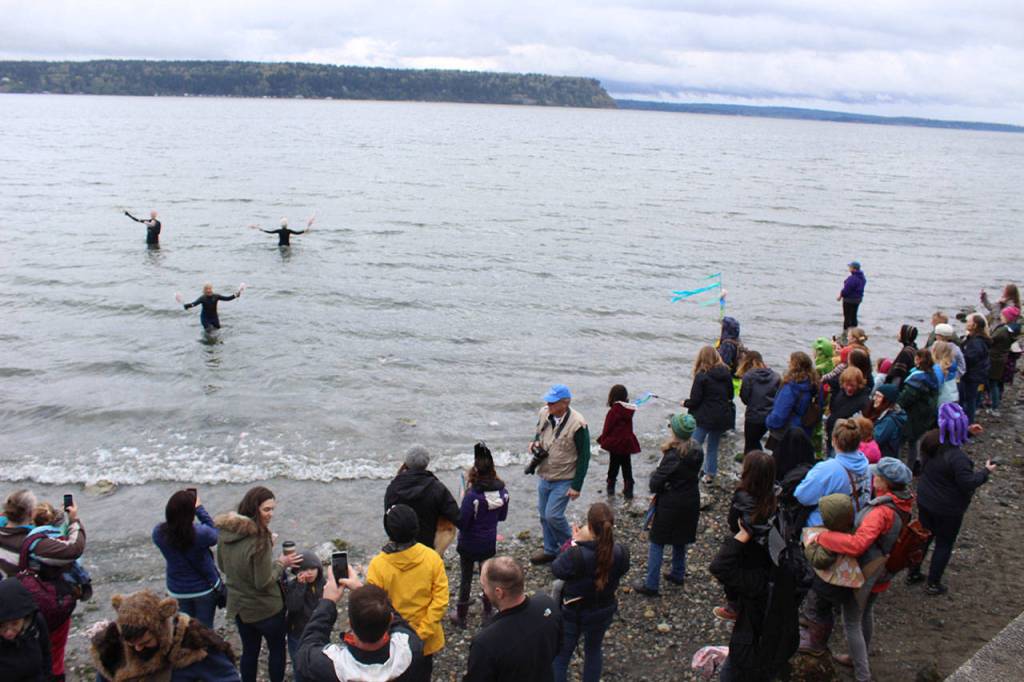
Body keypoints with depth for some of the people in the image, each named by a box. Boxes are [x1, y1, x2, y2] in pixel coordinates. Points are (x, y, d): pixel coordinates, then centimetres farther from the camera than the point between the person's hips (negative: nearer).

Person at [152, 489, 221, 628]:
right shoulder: (200, 533, -31)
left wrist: (177, 506, -9)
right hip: (204, 589, -3)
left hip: (177, 590, 3)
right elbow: (215, 535, -9)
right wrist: (199, 508, -8)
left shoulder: (159, 533, -20)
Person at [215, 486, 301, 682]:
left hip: (238, 606, 6)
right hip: (265, 609, -6)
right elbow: (264, 582, -25)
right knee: (277, 650, 17)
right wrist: (281, 563, -10)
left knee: (249, 651, 22)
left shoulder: (224, 531, -8)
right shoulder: (259, 539, -30)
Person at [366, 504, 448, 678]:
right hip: (426, 639, 2)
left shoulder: (377, 565, -24)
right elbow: (440, 600, -16)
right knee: (423, 675, 27)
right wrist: (421, 633, -12)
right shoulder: (432, 557, -17)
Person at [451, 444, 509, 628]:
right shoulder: (502, 492, -12)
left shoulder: (472, 496, -28)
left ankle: (461, 616, 26)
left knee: (465, 579, 13)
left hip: (469, 545, -4)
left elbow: (461, 523, -21)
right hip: (489, 543, 4)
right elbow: (502, 516, 3)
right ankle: (488, 613, 33)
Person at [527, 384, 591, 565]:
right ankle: (550, 550, 33)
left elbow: (584, 457, -15)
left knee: (553, 515, -10)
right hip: (544, 476, 7)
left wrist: (576, 486, -14)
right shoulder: (544, 413, -6)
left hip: (563, 481, -6)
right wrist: (534, 443, -8)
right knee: (544, 515, 14)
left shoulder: (578, 425, -23)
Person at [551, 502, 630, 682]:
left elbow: (556, 569, -17)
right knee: (593, 650, 28)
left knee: (561, 656, 16)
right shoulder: (621, 554, -21)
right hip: (603, 611, 4)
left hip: (573, 612, -4)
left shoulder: (577, 555, -34)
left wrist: (575, 543, -11)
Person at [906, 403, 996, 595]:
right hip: (948, 509, -6)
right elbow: (968, 483, -27)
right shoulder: (956, 457, -33)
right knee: (944, 544, 14)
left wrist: (967, 431, 12)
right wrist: (986, 471, -12)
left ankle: (913, 573, 38)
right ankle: (933, 584, 25)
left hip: (925, 500, 6)